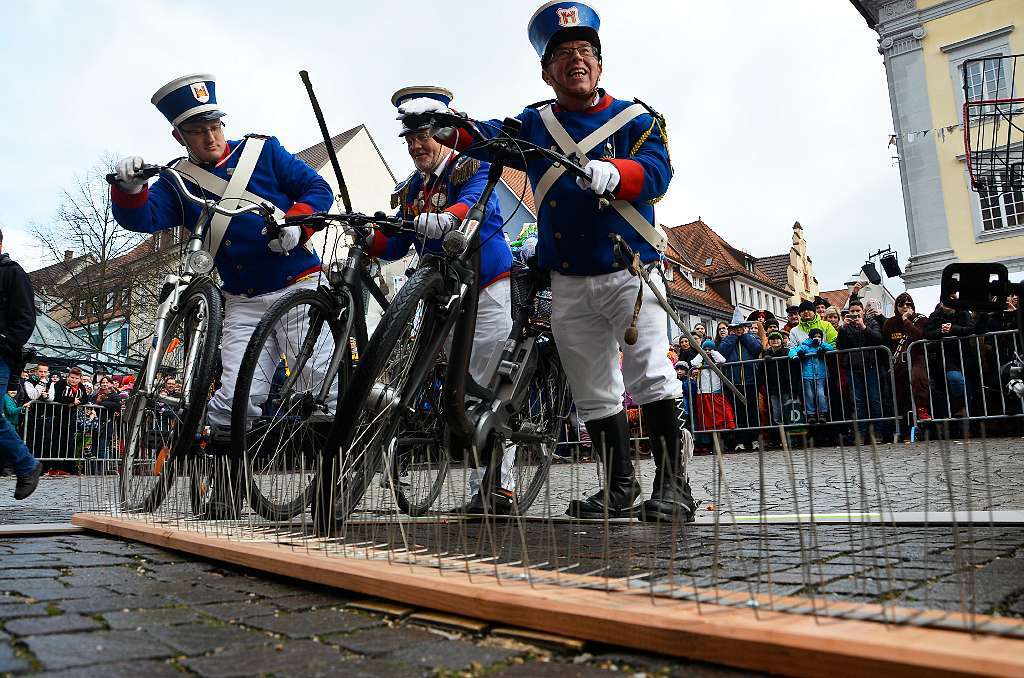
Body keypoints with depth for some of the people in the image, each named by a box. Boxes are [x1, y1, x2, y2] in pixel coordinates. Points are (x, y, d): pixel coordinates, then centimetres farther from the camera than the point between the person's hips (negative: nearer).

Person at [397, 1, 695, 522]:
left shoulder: (636, 119, 4)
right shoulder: (534, 124, 14)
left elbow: (656, 171, -13)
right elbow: (487, 137, -2)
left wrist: (607, 173, -35)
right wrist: (443, 121, -23)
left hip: (629, 270, -3)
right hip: (568, 284, 4)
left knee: (649, 371, -17)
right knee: (592, 392, 7)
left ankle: (673, 483, -8)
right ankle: (620, 487, 19)